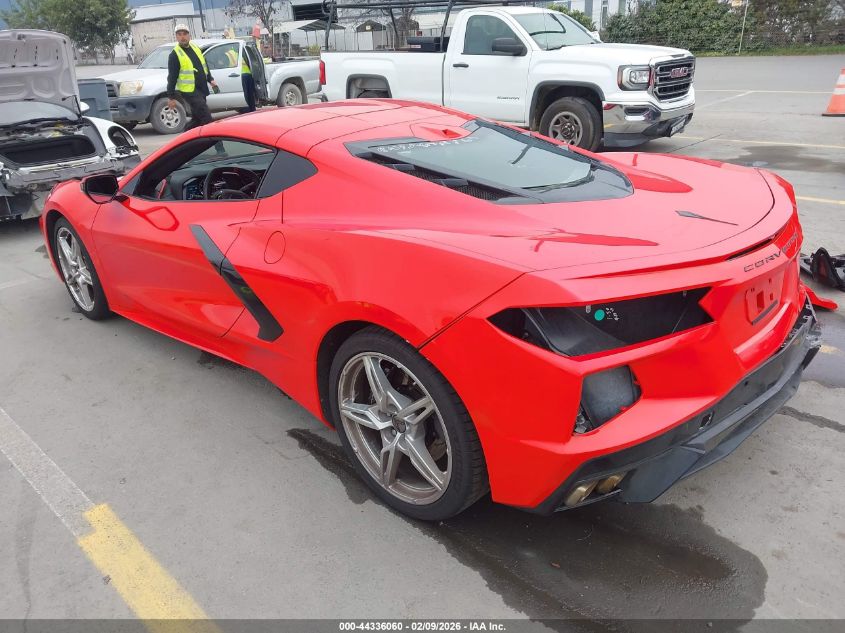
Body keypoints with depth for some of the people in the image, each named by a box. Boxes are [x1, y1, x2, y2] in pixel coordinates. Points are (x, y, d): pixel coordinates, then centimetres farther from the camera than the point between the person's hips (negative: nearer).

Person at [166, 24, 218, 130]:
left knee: (197, 119, 13)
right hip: (189, 91, -8)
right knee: (206, 117, -16)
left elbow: (204, 65, 25)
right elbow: (172, 78, -11)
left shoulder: (195, 47, 11)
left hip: (201, 89, 8)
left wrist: (210, 79, 17)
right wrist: (171, 97, -12)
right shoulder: (175, 55, -10)